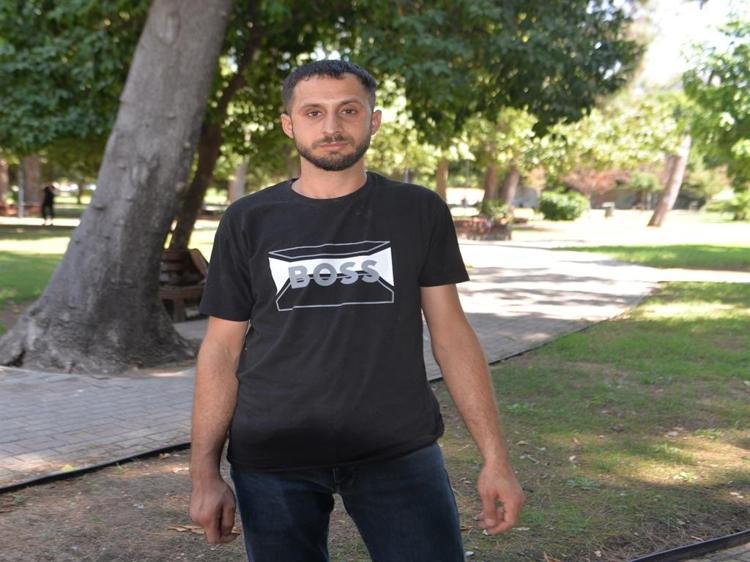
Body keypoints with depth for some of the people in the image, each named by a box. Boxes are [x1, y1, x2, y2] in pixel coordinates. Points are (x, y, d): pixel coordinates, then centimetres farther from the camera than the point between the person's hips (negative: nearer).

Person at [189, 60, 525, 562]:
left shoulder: (420, 213, 2)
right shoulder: (248, 221, 2)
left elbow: (451, 333, 2)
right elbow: (222, 350, 4)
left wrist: (496, 457, -3)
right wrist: (205, 473, -1)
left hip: (400, 452, 0)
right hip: (273, 460, 1)